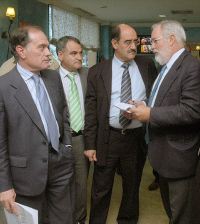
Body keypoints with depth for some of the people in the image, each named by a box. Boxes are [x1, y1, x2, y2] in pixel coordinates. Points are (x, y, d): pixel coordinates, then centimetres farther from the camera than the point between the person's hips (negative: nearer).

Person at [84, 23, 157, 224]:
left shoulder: (147, 65, 3)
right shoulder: (97, 72, -3)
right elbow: (90, 110, -3)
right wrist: (90, 144, -6)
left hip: (138, 137, 2)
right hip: (108, 138, -2)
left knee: (132, 186, 18)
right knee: (101, 189, 11)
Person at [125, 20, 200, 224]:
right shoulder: (165, 67, 10)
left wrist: (150, 114, -23)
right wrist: (142, 110, -2)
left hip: (178, 153, -9)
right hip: (162, 149, 9)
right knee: (168, 206, 25)